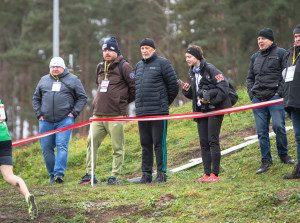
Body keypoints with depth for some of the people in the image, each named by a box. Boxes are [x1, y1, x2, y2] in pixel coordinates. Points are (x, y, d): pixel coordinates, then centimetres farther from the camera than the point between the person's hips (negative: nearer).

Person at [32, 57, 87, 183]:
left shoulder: (73, 80, 7)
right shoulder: (44, 80, 16)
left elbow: (82, 98, 6)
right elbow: (36, 98, 19)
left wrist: (73, 113, -4)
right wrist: (39, 114, 7)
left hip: (65, 120, -4)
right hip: (46, 121, 4)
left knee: (62, 146, -15)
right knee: (46, 148, 2)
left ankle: (59, 173, -18)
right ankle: (52, 174, 14)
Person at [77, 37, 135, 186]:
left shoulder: (123, 67, -4)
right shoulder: (100, 68, 18)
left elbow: (135, 85, -6)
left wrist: (125, 101, 3)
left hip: (116, 115, -7)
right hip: (98, 114, 7)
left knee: (117, 147, -3)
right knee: (91, 143, 4)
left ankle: (115, 176, 3)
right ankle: (89, 175, 10)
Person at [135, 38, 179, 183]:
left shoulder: (162, 63, -3)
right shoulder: (139, 66, 17)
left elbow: (173, 85, -2)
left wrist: (165, 103, 6)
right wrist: (139, 104, 17)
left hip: (158, 111, -6)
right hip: (141, 112, 6)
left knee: (159, 144, -6)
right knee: (145, 144, 9)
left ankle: (161, 173, -2)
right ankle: (146, 174, 13)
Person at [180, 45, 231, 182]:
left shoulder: (210, 69, -11)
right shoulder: (192, 73, 14)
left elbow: (224, 87, -14)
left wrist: (210, 100, -18)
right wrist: (187, 90, 1)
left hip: (214, 109, -8)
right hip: (201, 110, 8)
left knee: (213, 141, -8)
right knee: (203, 143, 5)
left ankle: (215, 174, -4)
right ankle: (207, 174, 8)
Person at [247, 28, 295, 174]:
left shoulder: (280, 53, 3)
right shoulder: (255, 57, 21)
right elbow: (250, 78, 28)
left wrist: (280, 91, -11)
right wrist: (251, 93, 12)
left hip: (275, 96, -5)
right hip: (258, 99, 5)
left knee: (278, 125, -14)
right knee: (261, 131, 1)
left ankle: (283, 154, 7)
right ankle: (266, 161, 6)